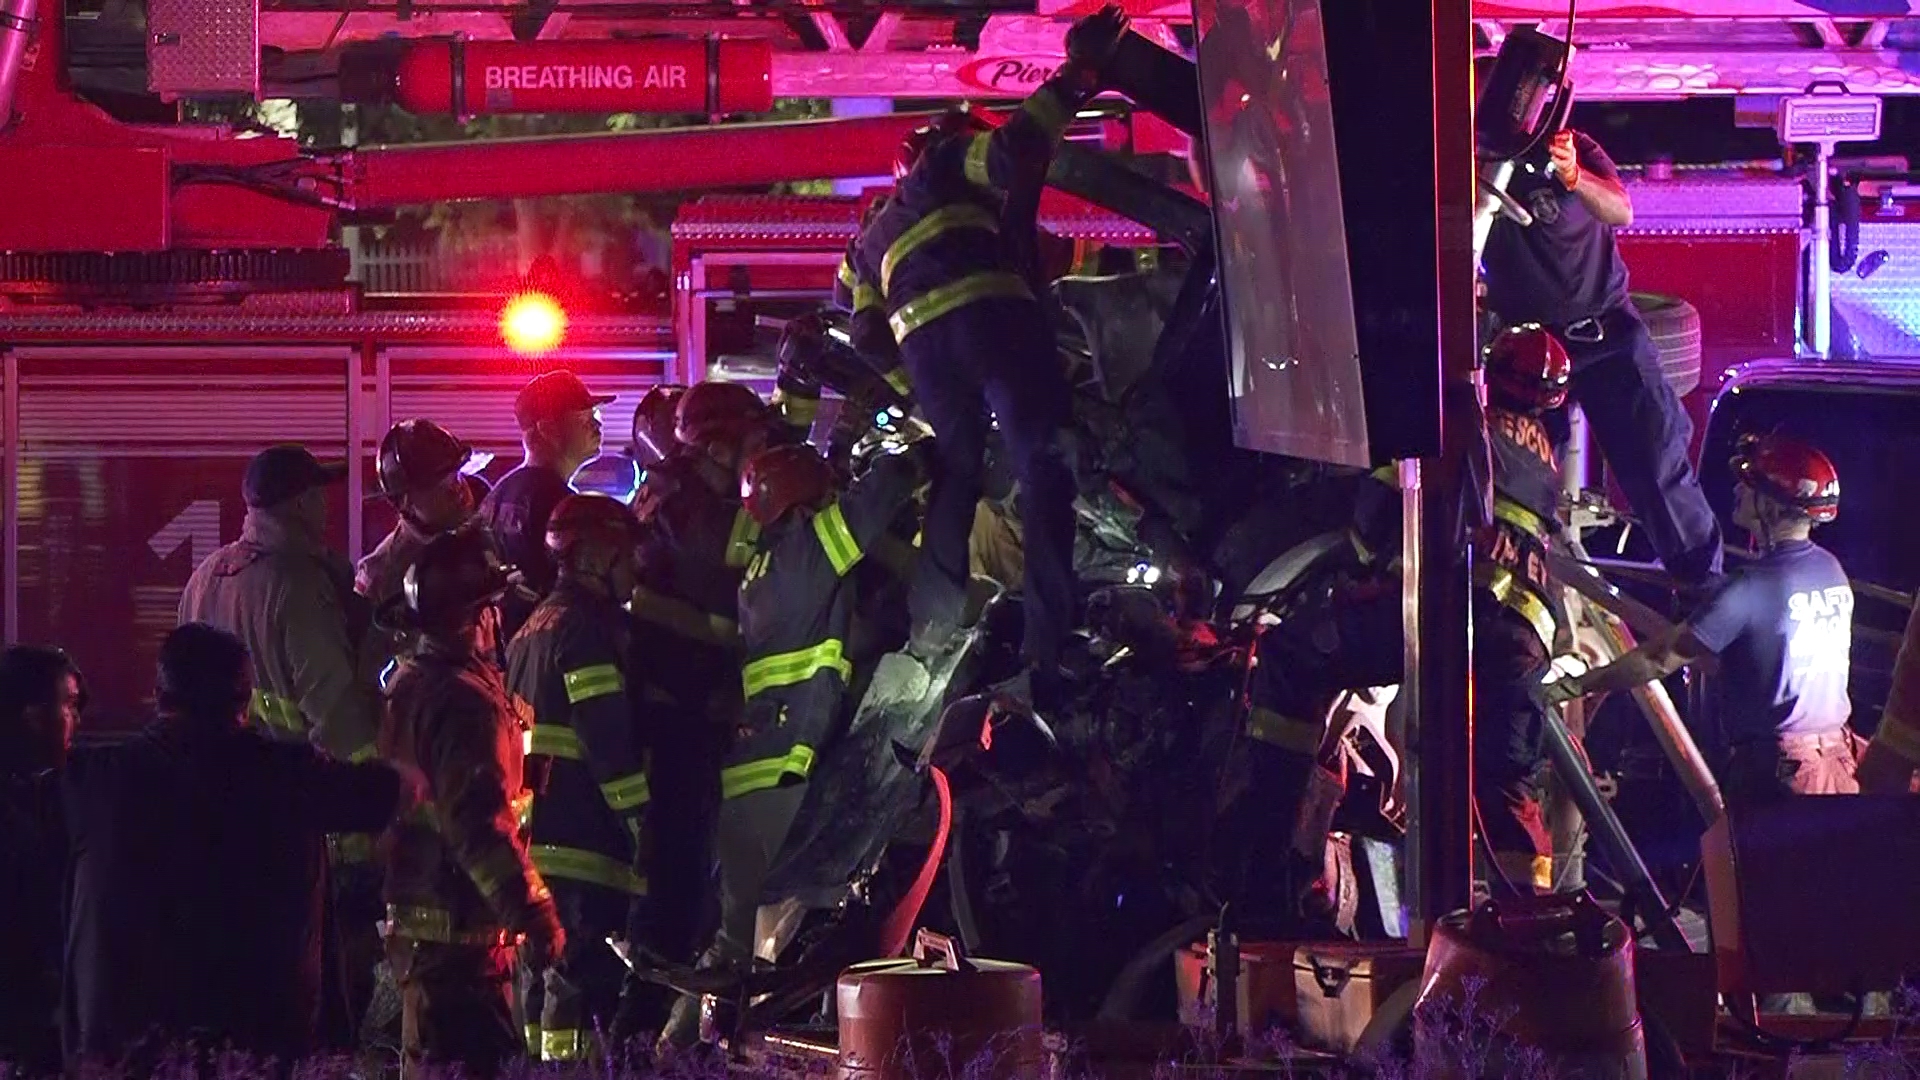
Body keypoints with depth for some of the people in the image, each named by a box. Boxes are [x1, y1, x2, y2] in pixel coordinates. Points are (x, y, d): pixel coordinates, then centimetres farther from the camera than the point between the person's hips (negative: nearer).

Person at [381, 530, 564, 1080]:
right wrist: (532, 910, -23)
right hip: (461, 928, -11)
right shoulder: (464, 699, -21)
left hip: (417, 915, 11)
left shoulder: (409, 680, 11)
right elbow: (479, 822, -26)